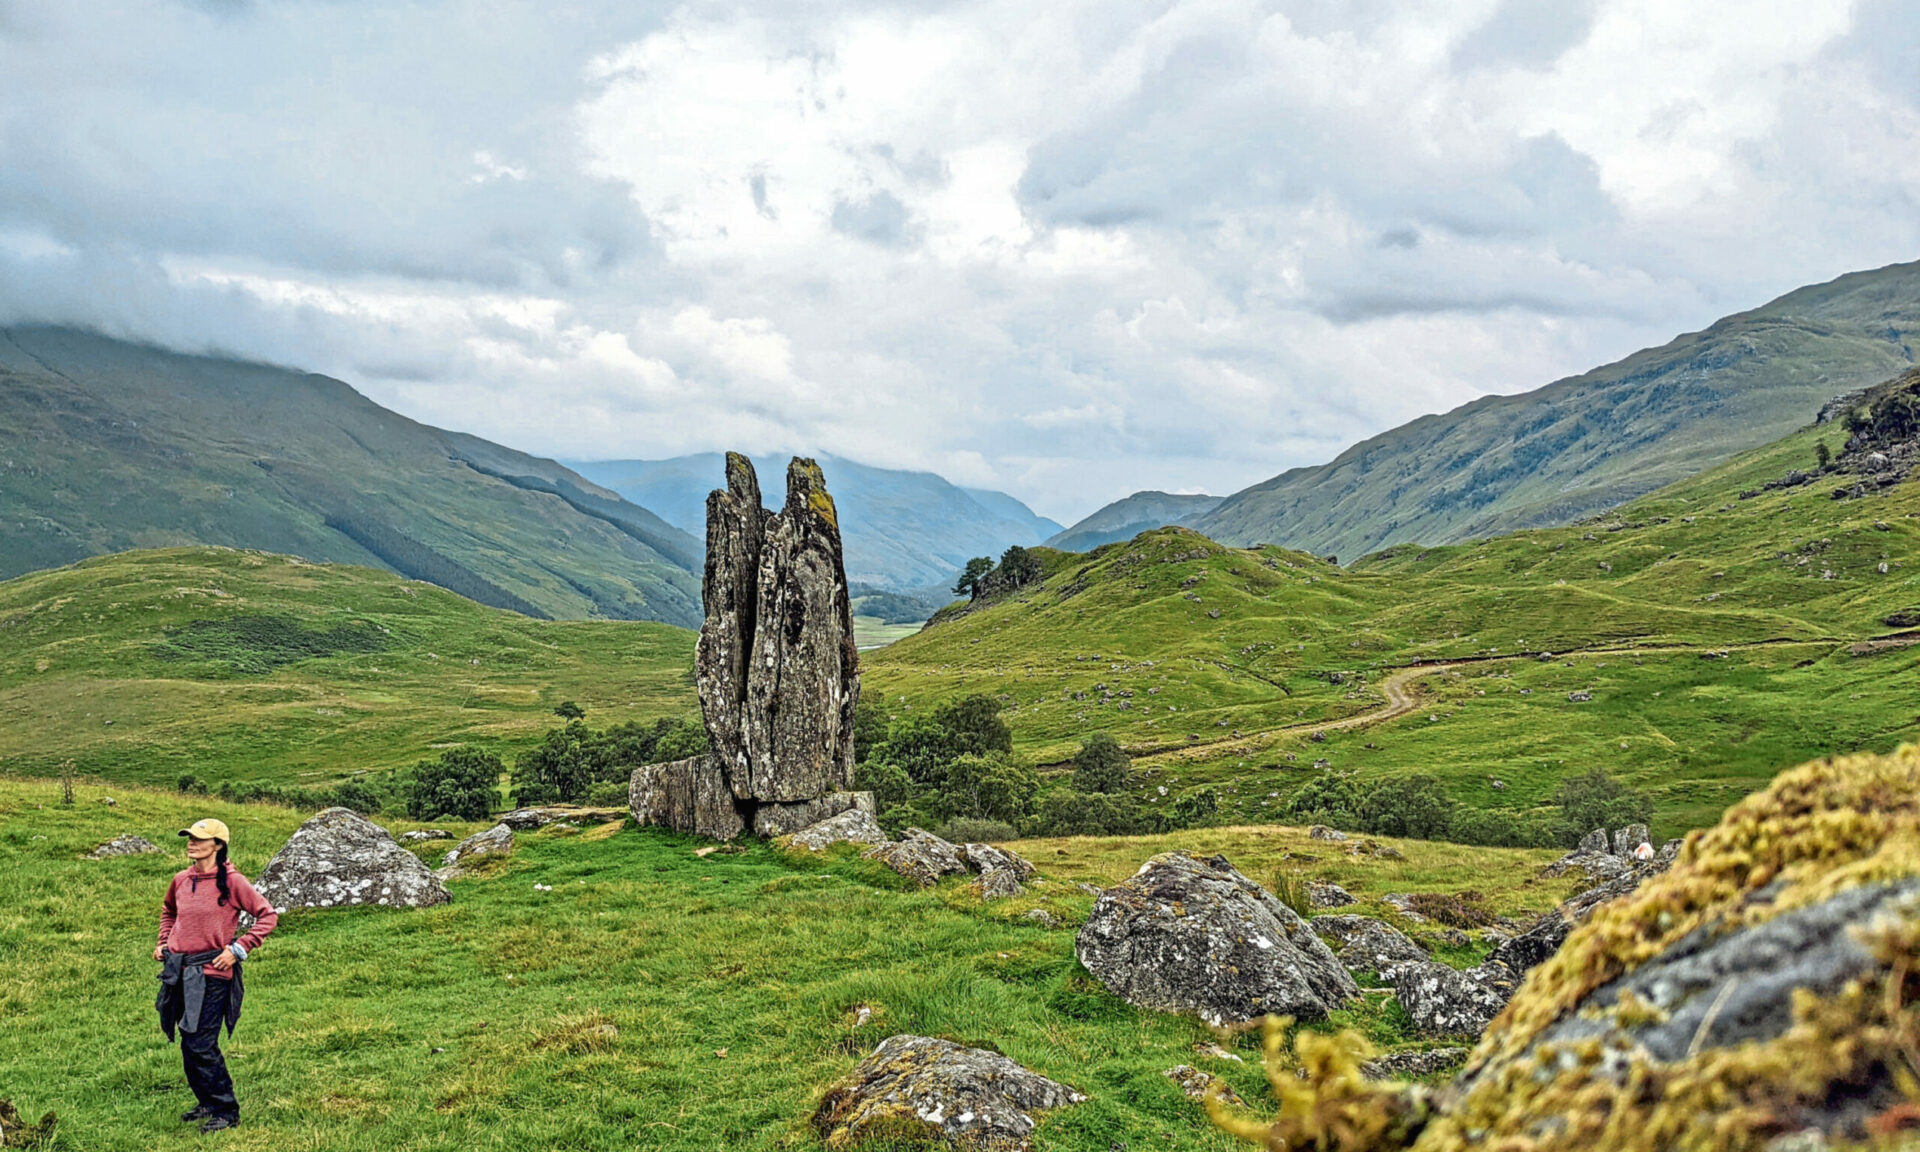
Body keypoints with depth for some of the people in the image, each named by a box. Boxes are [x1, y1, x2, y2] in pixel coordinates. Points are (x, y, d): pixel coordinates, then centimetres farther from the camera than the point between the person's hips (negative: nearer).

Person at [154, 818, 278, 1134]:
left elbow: (268, 916, -6)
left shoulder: (231, 881, -10)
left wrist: (239, 949, -12)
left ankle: (227, 1111, 4)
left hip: (212, 974, -6)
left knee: (201, 1046, -9)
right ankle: (208, 1103, 29)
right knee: (189, 1044, 13)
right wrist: (164, 941, 16)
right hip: (181, 972, 6)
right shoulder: (181, 880, 7)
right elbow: (168, 911, 30)